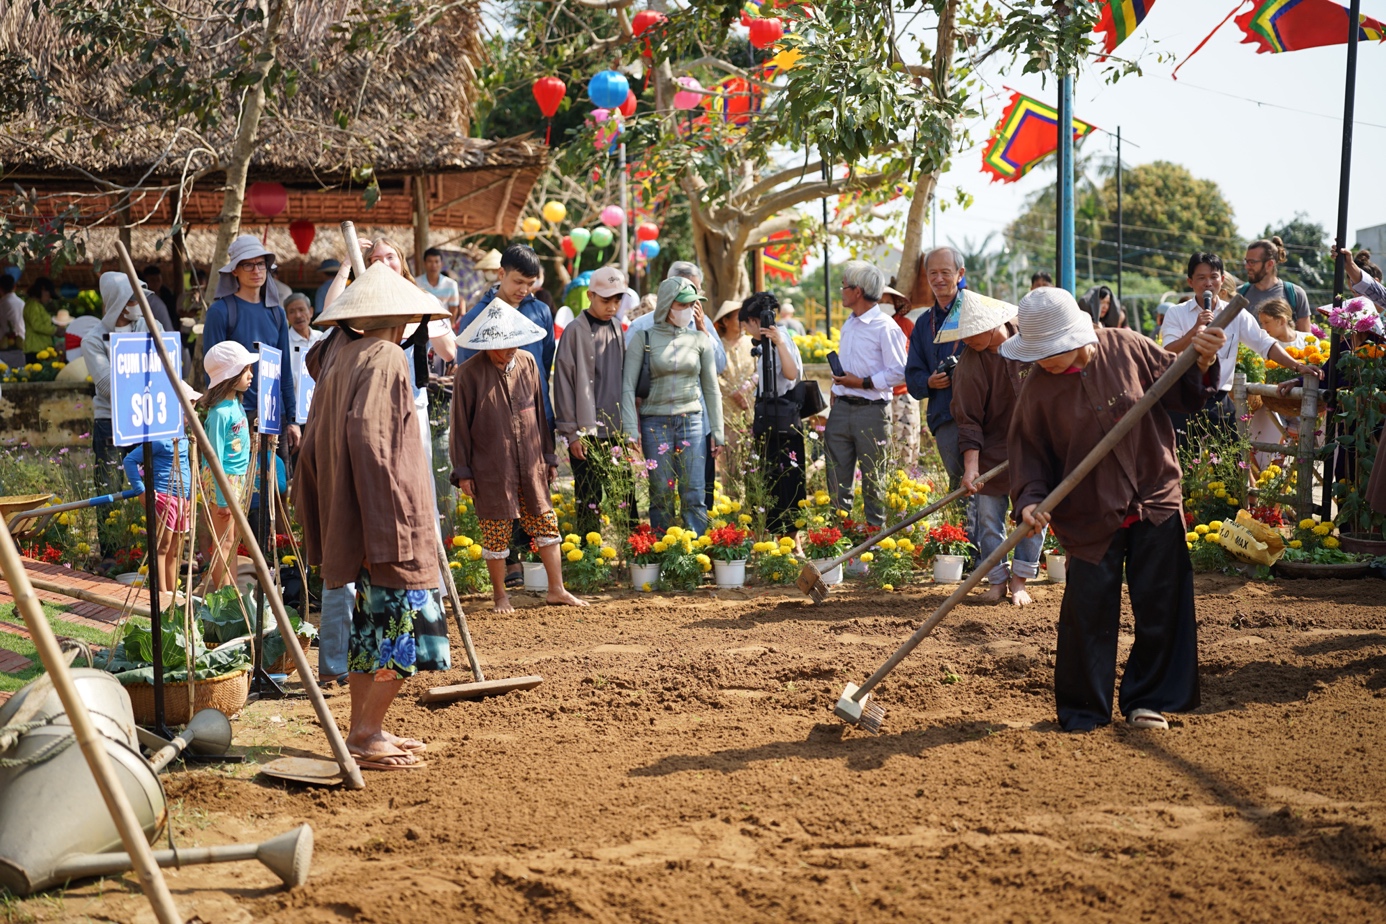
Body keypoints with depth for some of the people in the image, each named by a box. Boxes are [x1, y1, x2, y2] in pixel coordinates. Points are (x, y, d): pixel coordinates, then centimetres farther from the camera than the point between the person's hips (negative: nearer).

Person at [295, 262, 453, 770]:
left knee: (371, 625, 16)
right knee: (406, 631, -4)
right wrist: (387, 527, -24)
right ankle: (366, 736, -4)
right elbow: (369, 440, -24)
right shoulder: (385, 359, -12)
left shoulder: (340, 357, 12)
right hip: (392, 522, -9)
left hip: (349, 519, 9)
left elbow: (313, 447, 15)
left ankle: (363, 731, 21)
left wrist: (322, 525, 21)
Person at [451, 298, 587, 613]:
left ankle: (556, 589, 15)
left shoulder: (527, 363, 4)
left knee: (546, 524, 5)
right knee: (496, 533, 4)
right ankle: (500, 595, 19)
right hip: (491, 468, -4)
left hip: (530, 464, 4)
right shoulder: (469, 373, -9)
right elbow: (460, 426, -5)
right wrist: (462, 471, -4)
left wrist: (548, 456, 15)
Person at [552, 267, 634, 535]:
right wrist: (571, 432, -10)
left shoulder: (617, 329, 10)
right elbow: (563, 382, -8)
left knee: (625, 497, 6)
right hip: (587, 432, -5)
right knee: (589, 502, -1)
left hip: (616, 431, 5)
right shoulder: (577, 331, -7)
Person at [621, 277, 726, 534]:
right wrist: (630, 430, -10)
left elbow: (711, 389, 12)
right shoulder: (644, 339, 1)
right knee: (661, 494, 0)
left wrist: (717, 432, 8)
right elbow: (628, 387, -2)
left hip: (692, 422, 2)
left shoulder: (699, 340, 8)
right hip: (655, 423, -1)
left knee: (694, 495, -5)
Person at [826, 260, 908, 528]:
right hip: (841, 408, 7)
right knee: (837, 477, 7)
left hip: (871, 410, -7)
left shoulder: (885, 328, -10)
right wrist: (836, 392, 15)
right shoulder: (848, 325, 16)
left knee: (872, 479, 2)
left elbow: (898, 372, -15)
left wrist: (862, 383, -19)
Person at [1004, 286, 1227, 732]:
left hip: (1155, 500, 1)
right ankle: (1083, 709, 15)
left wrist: (1201, 363, -15)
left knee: (1159, 607, 6)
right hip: (1090, 515, -1)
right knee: (1088, 612, -1)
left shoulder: (1126, 348, -8)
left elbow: (1180, 392, 4)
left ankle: (1147, 700, 21)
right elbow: (1027, 450, -3)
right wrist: (1030, 499, -17)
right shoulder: (1037, 387, -9)